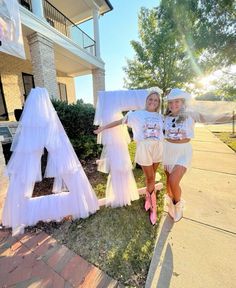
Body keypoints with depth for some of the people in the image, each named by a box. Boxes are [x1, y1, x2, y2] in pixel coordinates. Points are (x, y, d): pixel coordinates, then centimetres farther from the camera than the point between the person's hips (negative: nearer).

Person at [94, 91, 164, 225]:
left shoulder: (160, 117, 11)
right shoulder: (137, 114, 1)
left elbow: (166, 132, 18)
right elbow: (120, 121, 3)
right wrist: (103, 127, 5)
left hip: (158, 148, 4)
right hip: (144, 149, -4)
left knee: (151, 177, 14)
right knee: (150, 179, 1)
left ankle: (148, 198, 40)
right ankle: (153, 208, 23)